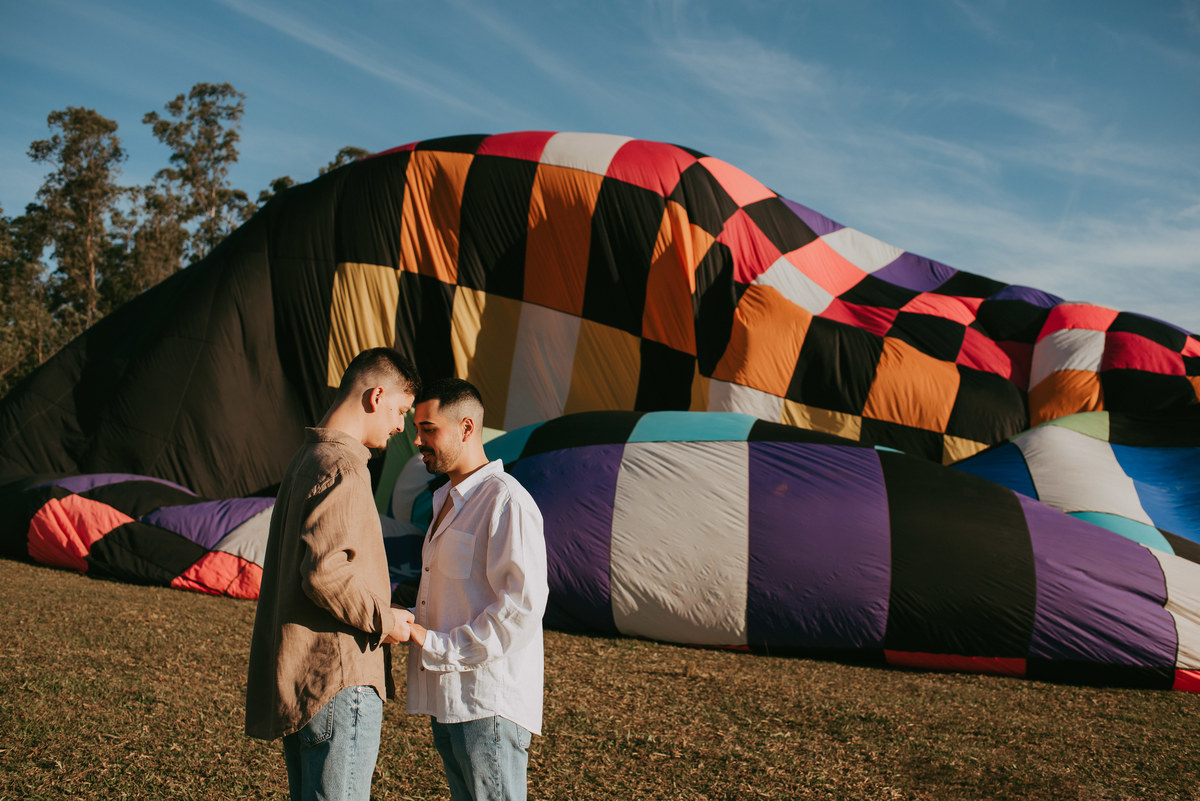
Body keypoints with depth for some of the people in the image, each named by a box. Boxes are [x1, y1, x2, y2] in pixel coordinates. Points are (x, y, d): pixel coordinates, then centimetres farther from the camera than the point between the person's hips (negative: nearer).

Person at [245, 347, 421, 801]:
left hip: (296, 676, 10)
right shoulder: (342, 467, -17)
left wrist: (384, 606, 17)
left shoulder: (308, 457, 16)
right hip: (338, 679, -10)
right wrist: (384, 620, -12)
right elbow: (326, 572, -25)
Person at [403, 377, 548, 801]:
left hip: (489, 702, -9)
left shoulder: (506, 501, -15)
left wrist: (438, 646, -19)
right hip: (447, 698, 10)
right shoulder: (447, 500, 16)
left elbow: (522, 607, -21)